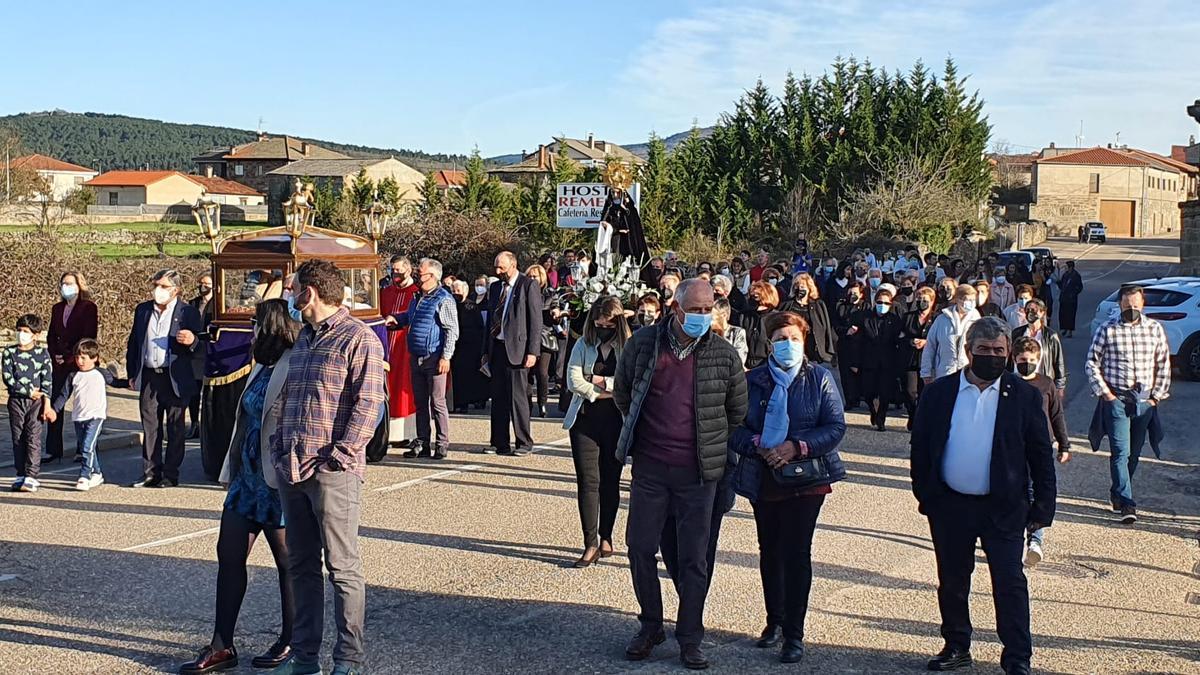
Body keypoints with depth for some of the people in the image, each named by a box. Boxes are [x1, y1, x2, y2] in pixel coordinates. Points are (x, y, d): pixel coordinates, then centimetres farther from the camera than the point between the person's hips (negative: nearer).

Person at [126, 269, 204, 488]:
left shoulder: (188, 313, -3)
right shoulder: (143, 310, 10)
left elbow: (200, 349, -4)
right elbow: (134, 343, 16)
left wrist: (192, 341, -27)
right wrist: (132, 374, 11)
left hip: (174, 379, -4)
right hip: (148, 377, 4)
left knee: (175, 428, 4)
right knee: (150, 427, 9)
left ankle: (171, 474, 12)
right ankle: (151, 473, 16)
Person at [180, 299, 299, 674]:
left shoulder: (294, 370, -19)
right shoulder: (262, 367, 12)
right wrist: (231, 471, 18)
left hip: (277, 483, -10)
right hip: (247, 476, 10)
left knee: (288, 563, 6)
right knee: (228, 555, 10)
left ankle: (290, 643, 21)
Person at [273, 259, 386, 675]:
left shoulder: (359, 339, -8)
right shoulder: (304, 338, 18)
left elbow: (369, 404, -14)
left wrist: (339, 455, -18)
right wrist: (280, 447, 13)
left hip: (332, 471, -8)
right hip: (291, 468, 8)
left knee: (342, 567, -1)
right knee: (301, 566, 13)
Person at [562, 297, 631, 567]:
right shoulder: (583, 345, 5)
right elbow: (573, 381, -5)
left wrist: (600, 380, -8)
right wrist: (606, 392, -9)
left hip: (617, 422, -1)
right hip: (585, 420, 1)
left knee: (610, 481, 8)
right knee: (587, 481, -5)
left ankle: (605, 538, 22)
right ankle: (591, 544, -4)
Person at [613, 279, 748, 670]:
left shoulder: (723, 355, -4)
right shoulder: (643, 344, -3)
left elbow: (737, 410, 9)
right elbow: (621, 393, 13)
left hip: (698, 472, -1)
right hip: (649, 467, 1)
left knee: (694, 558, 5)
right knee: (640, 548, 8)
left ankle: (690, 639, 18)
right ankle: (650, 627, 27)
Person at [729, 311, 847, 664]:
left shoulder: (820, 378, 0)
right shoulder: (753, 380, 4)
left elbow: (836, 426, -5)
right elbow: (734, 426, 2)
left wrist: (797, 447, -17)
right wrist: (759, 446, -16)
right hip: (762, 478, 3)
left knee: (796, 552, -6)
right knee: (769, 551, 13)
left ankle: (794, 634, 4)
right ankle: (774, 620, 30)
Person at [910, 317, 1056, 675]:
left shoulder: (1024, 396, -1)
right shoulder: (938, 393, 2)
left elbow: (1041, 454, 1)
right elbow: (920, 447, 6)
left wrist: (1043, 506, -3)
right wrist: (924, 496, 2)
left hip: (1003, 508, -2)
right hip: (950, 506, 2)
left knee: (1010, 584, 1)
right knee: (952, 581, 13)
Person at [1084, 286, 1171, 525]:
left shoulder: (1155, 329, 5)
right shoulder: (1107, 329, -2)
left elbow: (1164, 365, 12)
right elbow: (1091, 363, 2)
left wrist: (1157, 396, 5)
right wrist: (1104, 393, -4)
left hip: (1145, 400, 3)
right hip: (1116, 398, -3)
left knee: (1134, 452, 10)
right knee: (1121, 451, -9)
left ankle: (1119, 495, 28)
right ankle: (1127, 504, -11)